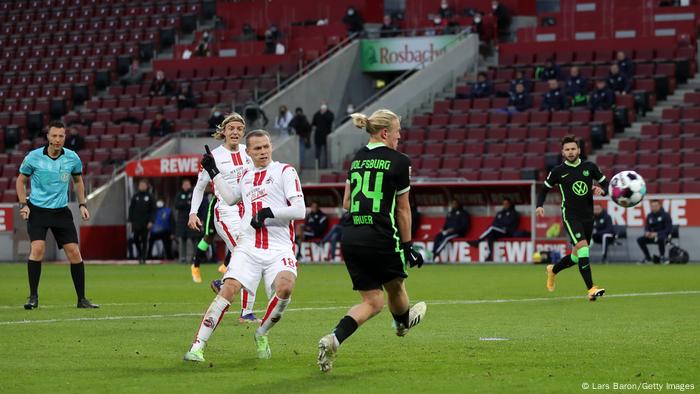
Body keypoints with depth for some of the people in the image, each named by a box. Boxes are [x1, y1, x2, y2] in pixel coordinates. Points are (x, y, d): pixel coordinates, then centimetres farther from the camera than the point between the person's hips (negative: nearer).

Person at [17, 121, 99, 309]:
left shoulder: (72, 158, -2)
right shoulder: (33, 157, -8)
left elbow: (78, 180, 16)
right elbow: (21, 181, 6)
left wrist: (82, 205, 8)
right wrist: (23, 204, -5)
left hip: (61, 211, 2)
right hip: (37, 210, -2)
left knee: (74, 252, -4)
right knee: (37, 248, -19)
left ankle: (81, 299, 7)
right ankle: (33, 297, -9)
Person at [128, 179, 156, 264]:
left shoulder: (150, 197, 2)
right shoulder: (135, 196, 9)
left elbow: (153, 210, 0)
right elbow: (131, 208, 10)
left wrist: (151, 221, -9)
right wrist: (130, 220, 2)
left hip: (146, 223, -2)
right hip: (136, 222, 2)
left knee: (144, 240, -2)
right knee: (136, 239, -3)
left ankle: (143, 257, 2)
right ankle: (139, 252, 20)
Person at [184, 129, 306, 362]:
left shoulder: (285, 172, 3)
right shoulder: (246, 176, 20)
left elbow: (300, 210, -5)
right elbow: (229, 198, 38)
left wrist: (269, 213, -16)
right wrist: (213, 172, 34)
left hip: (279, 249, -4)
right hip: (248, 247, 4)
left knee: (285, 288, -29)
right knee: (228, 289, -15)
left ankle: (262, 333, -2)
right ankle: (198, 347, -16)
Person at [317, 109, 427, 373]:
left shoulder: (358, 159, 13)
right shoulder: (399, 161, -5)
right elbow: (403, 209, 0)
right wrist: (407, 246, 6)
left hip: (350, 238, 6)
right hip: (381, 239, -6)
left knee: (372, 302, 10)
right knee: (395, 288, 24)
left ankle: (333, 339, -12)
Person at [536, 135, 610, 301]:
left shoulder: (590, 167, 3)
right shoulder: (558, 171, -2)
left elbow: (605, 183, 13)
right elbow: (544, 189, 10)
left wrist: (602, 190, -10)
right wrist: (540, 205, -6)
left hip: (588, 217, 4)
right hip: (570, 217, -4)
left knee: (577, 256, 11)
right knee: (583, 248, -23)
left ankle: (553, 270, 41)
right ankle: (591, 289, -24)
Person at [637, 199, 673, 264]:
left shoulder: (665, 215, -10)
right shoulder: (650, 216, 6)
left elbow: (669, 229, -14)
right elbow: (647, 227, 14)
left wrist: (657, 234, -23)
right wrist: (647, 232, -12)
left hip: (663, 235, -5)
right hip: (652, 235, 5)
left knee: (660, 238, -41)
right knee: (640, 240, -16)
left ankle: (662, 256, -18)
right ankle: (647, 257, 0)